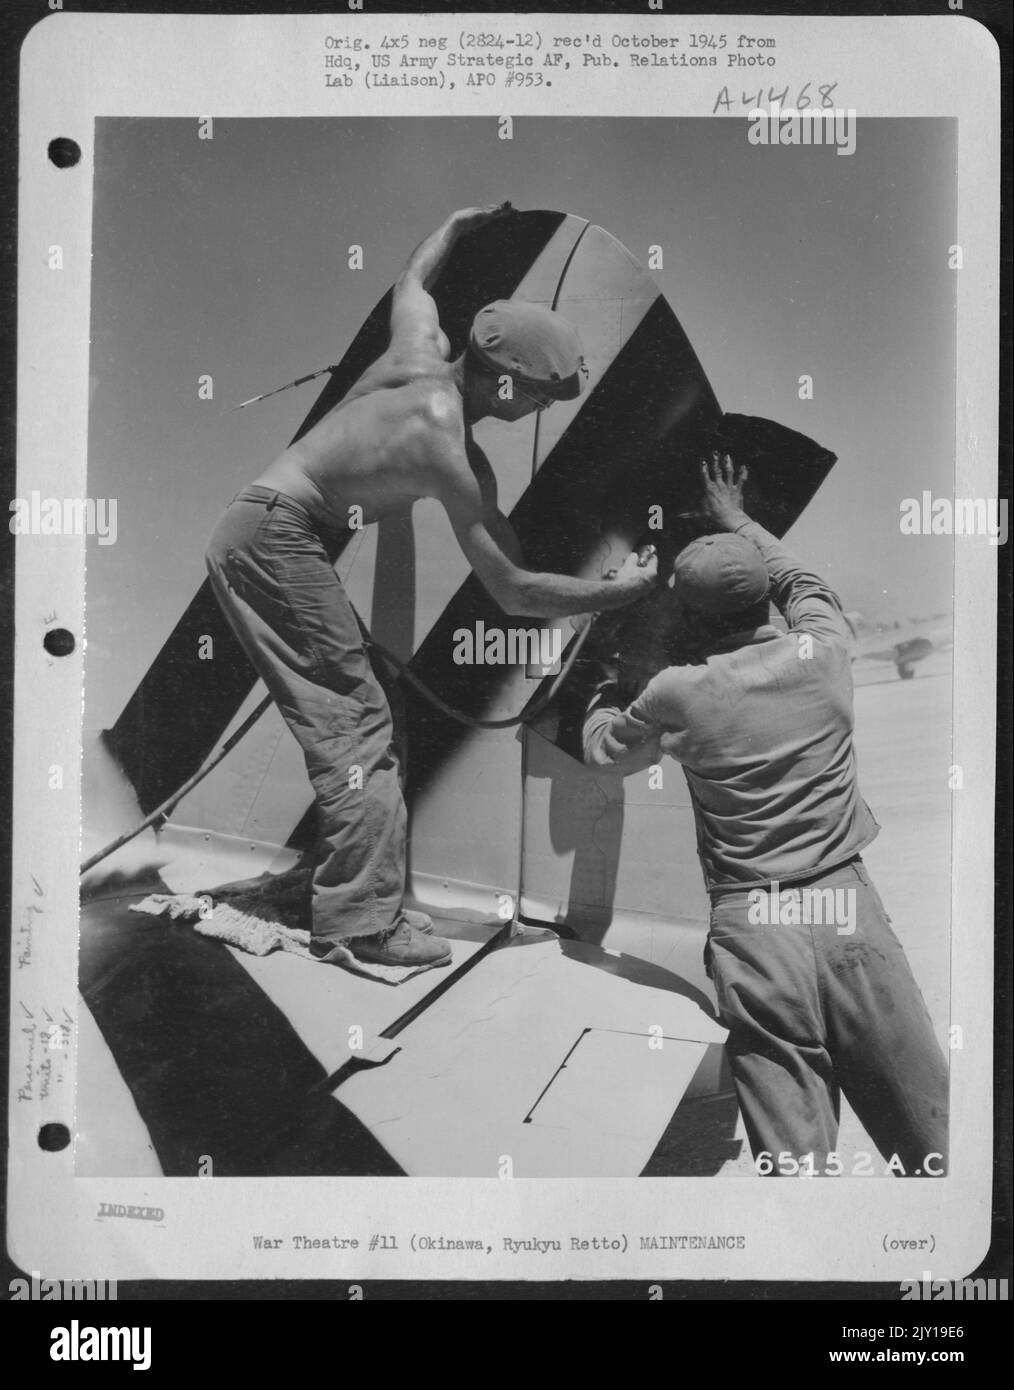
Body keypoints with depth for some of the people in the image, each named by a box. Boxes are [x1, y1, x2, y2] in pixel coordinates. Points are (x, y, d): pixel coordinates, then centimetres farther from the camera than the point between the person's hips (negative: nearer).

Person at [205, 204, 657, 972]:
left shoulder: (422, 349, 1)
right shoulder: (454, 455, -19)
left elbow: (412, 278, 27)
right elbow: (513, 591, -14)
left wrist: (462, 222, 40)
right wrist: (616, 590, -5)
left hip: (254, 529, 9)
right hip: (277, 538, -9)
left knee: (351, 717, 11)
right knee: (355, 721, -8)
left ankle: (355, 905, 16)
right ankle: (364, 919, -7)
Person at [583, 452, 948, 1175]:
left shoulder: (677, 694, 1)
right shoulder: (823, 652, 5)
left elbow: (602, 749, 22)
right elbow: (805, 584, 29)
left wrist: (608, 687, 42)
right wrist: (740, 524, 44)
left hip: (750, 925, -1)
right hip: (847, 905, 2)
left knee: (795, 1156, 0)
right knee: (934, 1145, 5)